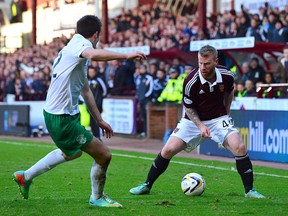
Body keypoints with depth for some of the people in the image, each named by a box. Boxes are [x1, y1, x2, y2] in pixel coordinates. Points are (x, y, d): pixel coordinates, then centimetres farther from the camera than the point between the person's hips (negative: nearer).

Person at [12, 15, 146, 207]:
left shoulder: (77, 48, 16)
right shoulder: (80, 43, -15)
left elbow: (86, 91, 23)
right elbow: (94, 54, -42)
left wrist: (99, 119, 24)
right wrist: (126, 56, -41)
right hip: (62, 119, -11)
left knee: (72, 153, 36)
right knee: (104, 155, -6)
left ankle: (25, 176, 43)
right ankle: (97, 198, 18)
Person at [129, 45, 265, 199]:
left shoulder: (227, 76, -15)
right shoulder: (191, 81, -23)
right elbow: (188, 107, -9)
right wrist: (200, 126, -21)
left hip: (218, 118, 1)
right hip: (193, 120, -1)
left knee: (239, 147, -21)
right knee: (168, 150, -10)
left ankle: (249, 190, -7)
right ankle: (147, 185, 9)